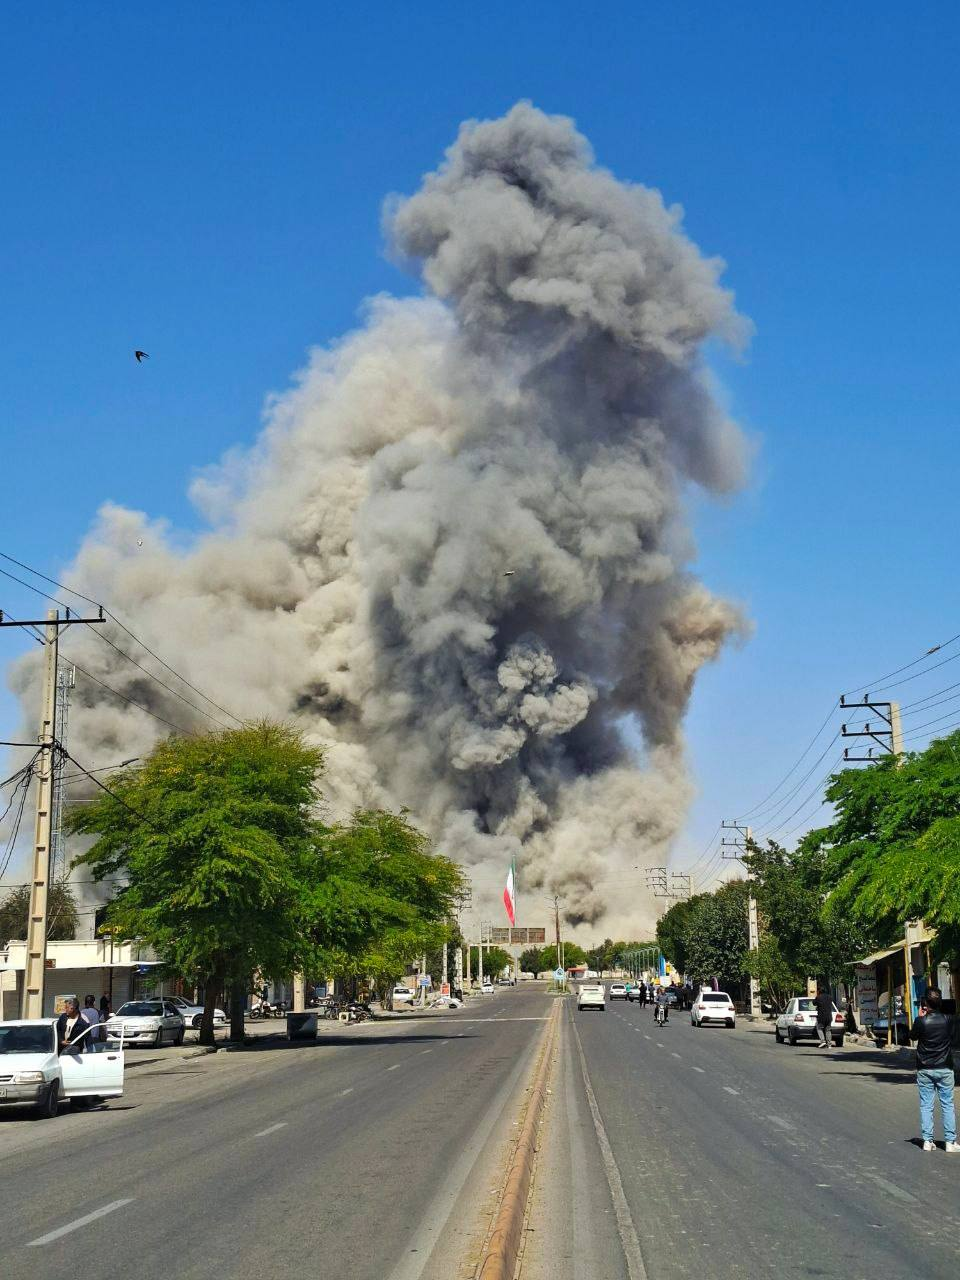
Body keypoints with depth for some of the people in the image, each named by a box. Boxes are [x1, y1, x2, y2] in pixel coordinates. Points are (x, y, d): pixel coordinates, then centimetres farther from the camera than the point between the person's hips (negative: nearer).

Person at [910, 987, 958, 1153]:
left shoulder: (921, 1021, -13)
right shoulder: (948, 1020, -8)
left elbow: (912, 1036, 5)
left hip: (924, 1069, -1)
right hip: (944, 1069, 1)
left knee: (926, 1106, 6)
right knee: (947, 1105, 8)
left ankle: (927, 1141, 6)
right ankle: (950, 1142, 6)